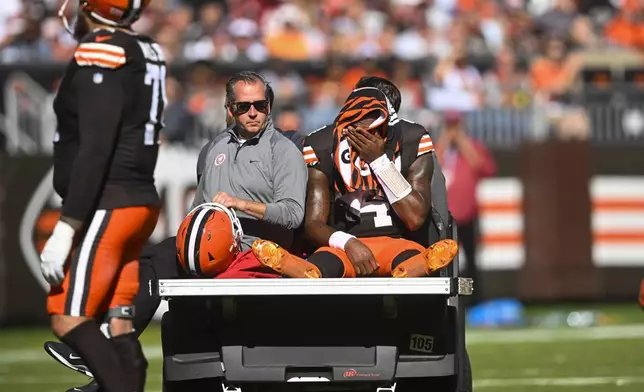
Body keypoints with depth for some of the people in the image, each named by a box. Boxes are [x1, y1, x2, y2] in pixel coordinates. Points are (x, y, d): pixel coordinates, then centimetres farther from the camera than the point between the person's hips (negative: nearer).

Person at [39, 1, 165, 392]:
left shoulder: (99, 55, -15)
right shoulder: (147, 55, 12)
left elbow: (95, 151, -20)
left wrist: (66, 228, -20)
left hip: (106, 207, -9)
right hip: (141, 199, 9)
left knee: (70, 321, -9)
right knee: (120, 326, 7)